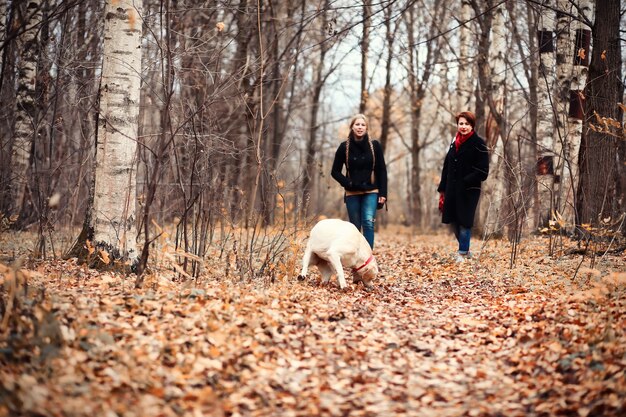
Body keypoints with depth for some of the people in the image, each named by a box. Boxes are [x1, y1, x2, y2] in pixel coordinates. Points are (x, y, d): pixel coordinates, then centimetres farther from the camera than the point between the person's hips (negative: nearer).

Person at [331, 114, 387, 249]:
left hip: (371, 192, -1)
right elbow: (335, 171, 6)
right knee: (355, 227, 5)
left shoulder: (375, 146, 0)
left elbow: (381, 171, 2)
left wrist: (383, 194, -4)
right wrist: (348, 183, -9)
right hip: (352, 193, 1)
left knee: (368, 222, -18)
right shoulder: (344, 147, 0)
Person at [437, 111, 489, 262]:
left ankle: (462, 253, 11)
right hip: (453, 189, 6)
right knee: (453, 221, 10)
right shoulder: (455, 142, 11)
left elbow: (482, 171, -13)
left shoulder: (478, 143, -8)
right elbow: (447, 166, 14)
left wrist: (466, 182, -20)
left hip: (469, 190, -6)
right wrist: (442, 189, 12)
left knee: (464, 221, -2)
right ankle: (465, 249, 28)